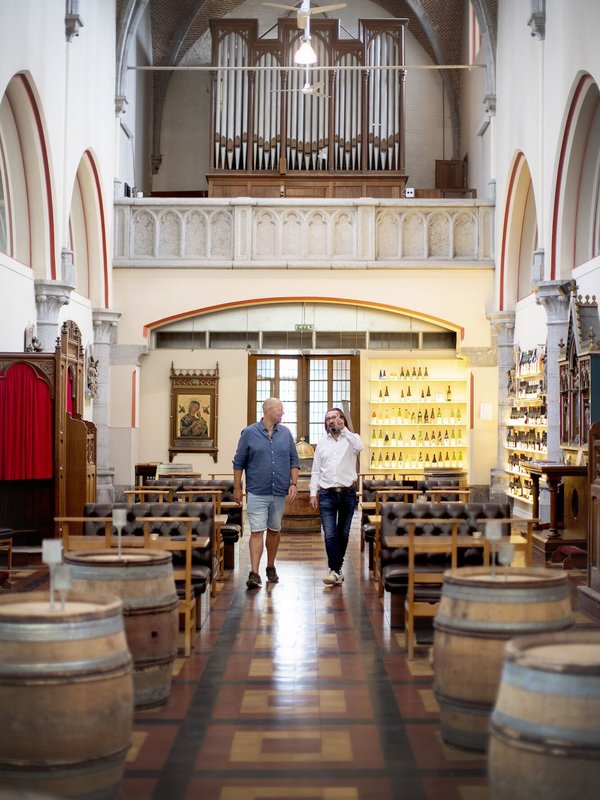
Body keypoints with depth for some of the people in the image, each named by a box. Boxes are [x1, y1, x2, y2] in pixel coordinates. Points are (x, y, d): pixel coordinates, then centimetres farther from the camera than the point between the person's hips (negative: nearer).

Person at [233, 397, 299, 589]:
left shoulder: (286, 433, 7)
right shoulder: (249, 433, -2)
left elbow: (294, 461, 11)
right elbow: (239, 462, 1)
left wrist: (294, 483, 0)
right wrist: (237, 489, 0)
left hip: (279, 492, 4)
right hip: (257, 492, -4)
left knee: (274, 530, 14)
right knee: (257, 531, -8)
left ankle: (271, 567, 28)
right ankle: (254, 574, -10)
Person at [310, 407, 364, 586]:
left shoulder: (351, 439, 3)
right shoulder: (322, 443, 11)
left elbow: (360, 447, -23)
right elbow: (316, 471, 10)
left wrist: (344, 429, -19)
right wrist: (313, 494, 3)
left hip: (347, 493, -1)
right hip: (327, 494, 1)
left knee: (343, 534, 8)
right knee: (330, 534, -9)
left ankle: (336, 569, 19)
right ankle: (335, 571, -11)